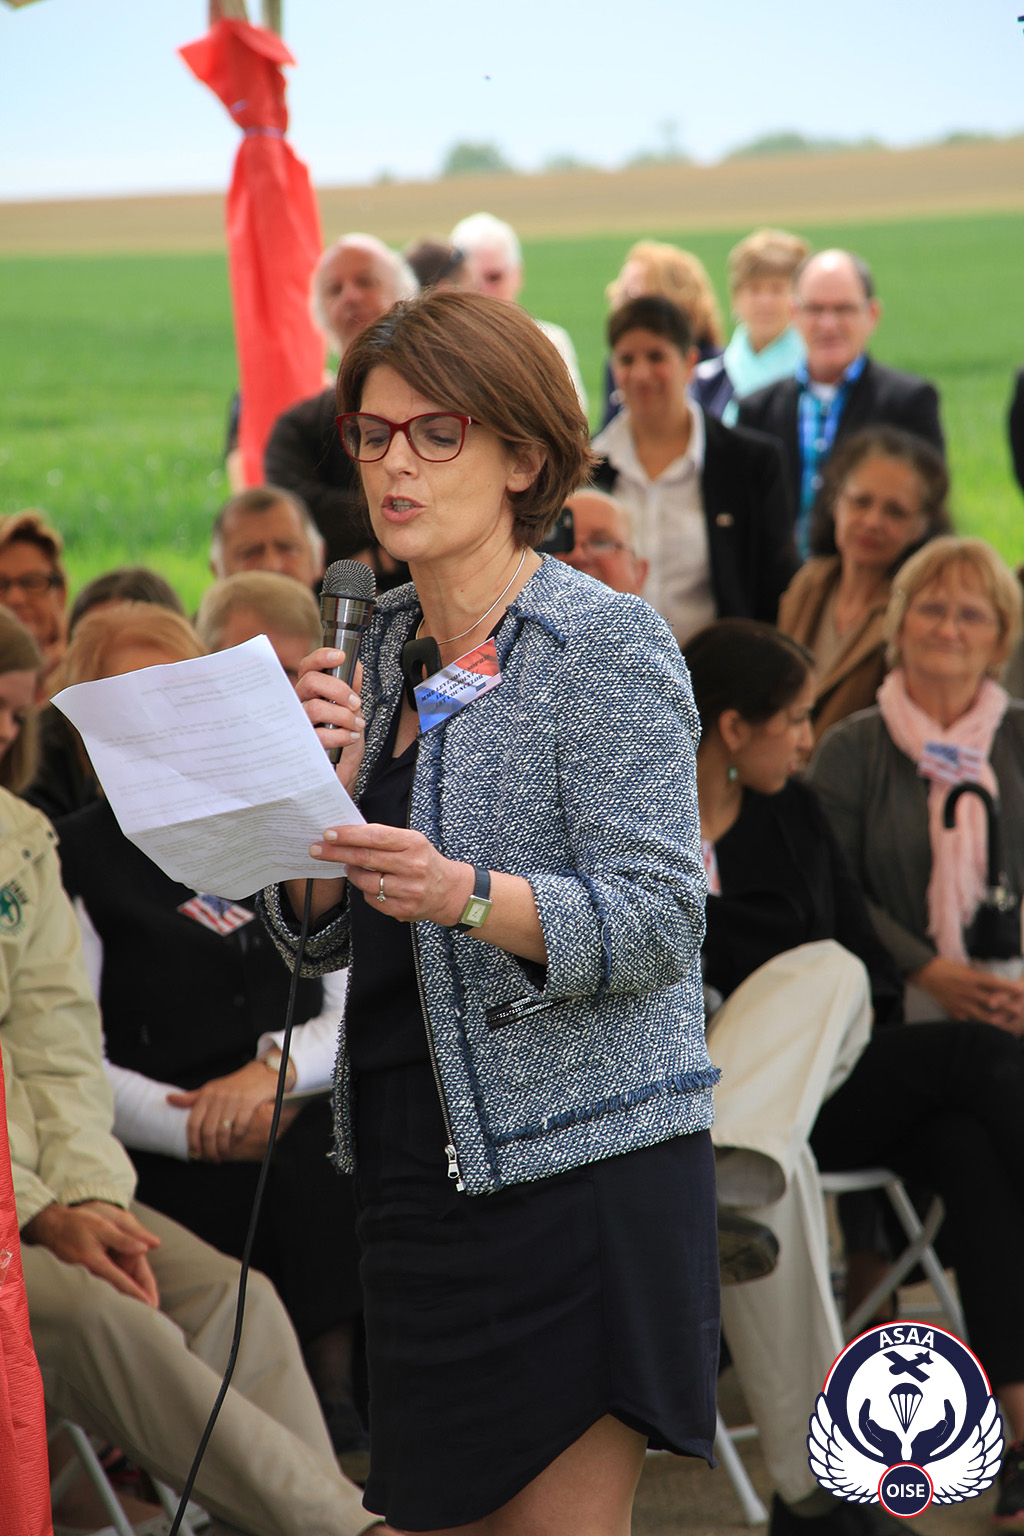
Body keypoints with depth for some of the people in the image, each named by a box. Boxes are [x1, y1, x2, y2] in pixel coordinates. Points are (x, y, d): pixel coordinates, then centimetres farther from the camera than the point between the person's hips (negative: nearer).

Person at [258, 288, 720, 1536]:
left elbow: (654, 919, -17)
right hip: (416, 1172, 7)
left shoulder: (607, 648, -8)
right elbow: (320, 940, 12)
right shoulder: (386, 649, 13)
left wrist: (461, 895, -32)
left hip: (578, 1173, -7)